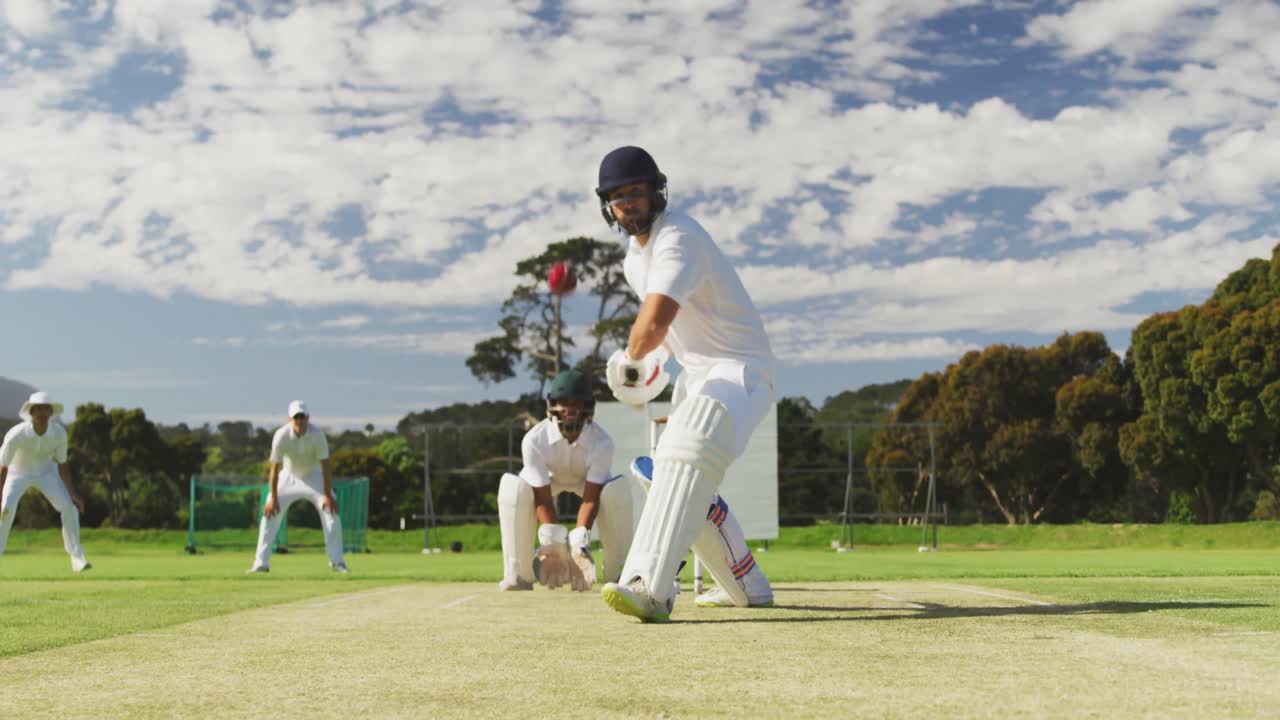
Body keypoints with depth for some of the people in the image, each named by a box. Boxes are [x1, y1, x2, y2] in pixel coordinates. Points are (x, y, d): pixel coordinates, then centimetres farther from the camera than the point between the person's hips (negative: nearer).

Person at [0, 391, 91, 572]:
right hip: (18, 472, -2)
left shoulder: (59, 433, -23)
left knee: (70, 508, -12)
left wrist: (72, 493, -18)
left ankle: (77, 558, -2)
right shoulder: (16, 434, -33)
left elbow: (62, 464, -11)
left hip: (46, 472, 2)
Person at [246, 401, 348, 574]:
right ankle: (261, 563, 0)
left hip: (313, 476, 0)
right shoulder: (281, 435, -25)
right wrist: (273, 498, -18)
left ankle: (337, 561, -4)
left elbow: (325, 465, -20)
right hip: (288, 477, 1)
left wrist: (328, 495, -22)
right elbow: (275, 468, -18)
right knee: (270, 513, -8)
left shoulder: (317, 434, -25)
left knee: (332, 511, -14)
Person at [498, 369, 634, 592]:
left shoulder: (601, 442, -34)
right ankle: (519, 574, -19)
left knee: (618, 489, -31)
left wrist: (579, 546, -45)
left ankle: (618, 573, -13)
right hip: (546, 479, 0)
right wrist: (553, 547, -41)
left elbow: (591, 499, -33)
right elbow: (543, 499, -32)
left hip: (589, 480, 0)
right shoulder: (535, 439, -34)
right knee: (513, 487, -31)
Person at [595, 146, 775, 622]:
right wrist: (657, 357, 7)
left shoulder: (678, 237, -22)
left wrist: (629, 358, -16)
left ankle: (650, 588, -50)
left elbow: (654, 322, -36)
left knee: (688, 447, -35)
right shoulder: (634, 261, 10)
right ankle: (748, 587, 33)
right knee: (683, 481, 16)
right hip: (697, 372, 11)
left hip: (742, 368, -11)